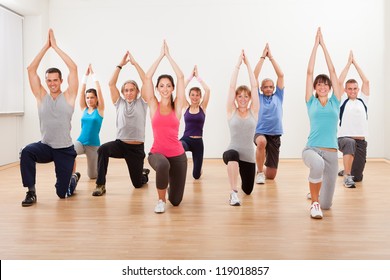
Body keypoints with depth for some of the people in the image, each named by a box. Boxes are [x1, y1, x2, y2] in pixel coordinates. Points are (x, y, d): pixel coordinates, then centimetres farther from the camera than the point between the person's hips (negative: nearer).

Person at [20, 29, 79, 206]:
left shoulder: (68, 96, -4)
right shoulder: (41, 96, 2)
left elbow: (73, 68, -13)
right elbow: (31, 70, -5)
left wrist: (55, 46, -12)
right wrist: (46, 46, -8)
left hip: (65, 149, -2)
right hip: (45, 146, 2)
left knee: (62, 193, 2)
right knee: (27, 151, -34)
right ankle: (31, 192, -16)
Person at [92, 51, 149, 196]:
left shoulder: (142, 102, 1)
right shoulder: (120, 103, 6)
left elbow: (147, 82, -10)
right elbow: (111, 84, -4)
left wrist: (135, 63, -9)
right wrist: (120, 65, -7)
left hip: (137, 148, -1)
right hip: (120, 144, 1)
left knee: (137, 183, 10)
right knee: (102, 149, -34)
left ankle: (144, 173, 48)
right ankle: (100, 185, -23)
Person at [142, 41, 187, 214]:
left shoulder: (177, 106, 0)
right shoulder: (153, 105, 0)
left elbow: (180, 77, -5)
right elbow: (148, 77, -5)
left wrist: (169, 55, -1)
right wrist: (160, 55, -3)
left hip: (177, 154, 1)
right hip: (157, 152, -1)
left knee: (176, 201, 5)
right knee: (163, 165, -40)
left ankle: (169, 185, 44)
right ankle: (161, 200, -10)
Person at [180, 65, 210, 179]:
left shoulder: (203, 107, 2)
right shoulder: (186, 107, 4)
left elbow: (207, 90, -11)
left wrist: (198, 76, -5)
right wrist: (191, 76, -5)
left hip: (198, 142, 1)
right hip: (185, 139, 0)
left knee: (196, 175, 8)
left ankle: (197, 168, 47)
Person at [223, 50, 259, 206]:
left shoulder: (253, 112, 2)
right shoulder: (231, 111, -2)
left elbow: (254, 87, -4)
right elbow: (232, 86, -9)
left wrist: (248, 64, -4)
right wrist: (238, 64, -9)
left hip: (249, 156, 3)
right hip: (232, 153, -3)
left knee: (248, 190, 15)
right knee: (233, 154, -41)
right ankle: (234, 193, -32)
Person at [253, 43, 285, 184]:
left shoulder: (278, 96, 9)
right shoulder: (258, 97, 6)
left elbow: (281, 75, 2)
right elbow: (254, 76, -3)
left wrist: (271, 57, 0)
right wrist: (262, 57, -5)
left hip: (275, 135, 2)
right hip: (260, 132, -2)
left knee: (271, 175, 3)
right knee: (262, 142, -41)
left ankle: (264, 171, 42)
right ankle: (259, 171, -18)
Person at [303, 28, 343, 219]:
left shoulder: (335, 102, 8)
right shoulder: (311, 102, 5)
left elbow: (332, 71, 7)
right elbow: (309, 72, 3)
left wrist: (324, 45, 10)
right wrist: (315, 45, 4)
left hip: (331, 153, 3)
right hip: (311, 149, -2)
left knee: (327, 204, 7)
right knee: (317, 164, -42)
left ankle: (315, 192, 45)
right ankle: (314, 202, -16)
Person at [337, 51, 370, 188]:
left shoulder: (362, 100, 12)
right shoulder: (343, 101, 5)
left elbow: (366, 81, 5)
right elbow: (339, 82, -4)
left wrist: (355, 62, 7)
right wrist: (348, 63, 0)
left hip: (361, 141, 4)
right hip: (344, 138, -4)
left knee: (358, 177, 5)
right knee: (350, 143, -43)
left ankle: (346, 171, 41)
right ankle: (347, 176, -33)